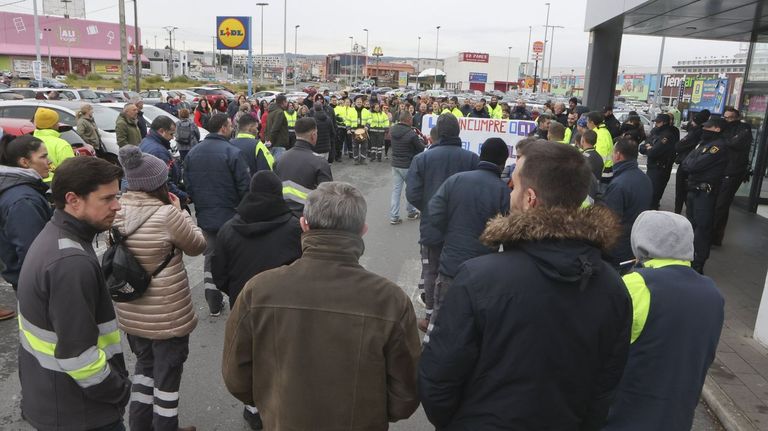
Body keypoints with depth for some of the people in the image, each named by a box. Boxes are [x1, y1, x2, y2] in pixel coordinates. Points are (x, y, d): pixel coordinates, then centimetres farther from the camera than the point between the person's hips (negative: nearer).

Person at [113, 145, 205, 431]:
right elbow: (197, 246, -8)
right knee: (167, 373, 13)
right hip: (167, 314, -6)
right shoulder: (167, 215, -23)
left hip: (130, 311, 7)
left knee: (145, 364, 26)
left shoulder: (116, 212, -4)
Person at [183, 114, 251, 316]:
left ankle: (214, 305, 19)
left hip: (204, 216, 5)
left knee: (209, 257, 14)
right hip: (230, 215, -5)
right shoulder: (232, 152, -16)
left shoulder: (192, 153, 3)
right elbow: (245, 187, -16)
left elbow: (188, 185, 7)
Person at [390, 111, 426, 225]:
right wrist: (420, 139, 10)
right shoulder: (411, 134, -20)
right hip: (408, 166, -5)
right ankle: (411, 212, 28)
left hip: (395, 164, 6)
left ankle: (393, 217, 6)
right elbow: (422, 149, -9)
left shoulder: (393, 129, -2)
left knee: (396, 190, 7)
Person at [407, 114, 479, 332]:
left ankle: (430, 316, 21)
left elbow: (412, 194, -13)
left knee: (431, 271, 15)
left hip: (431, 226, -1)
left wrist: (427, 209, 6)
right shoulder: (472, 159, -10)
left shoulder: (422, 158, -11)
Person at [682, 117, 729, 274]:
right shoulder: (703, 142, 15)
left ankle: (697, 266, -1)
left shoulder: (719, 146, -15)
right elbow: (686, 163, 13)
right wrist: (691, 164, -6)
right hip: (694, 189, 9)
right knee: (691, 224, 20)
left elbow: (695, 165, -21)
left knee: (701, 228, -6)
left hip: (706, 192, -9)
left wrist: (689, 163, -2)